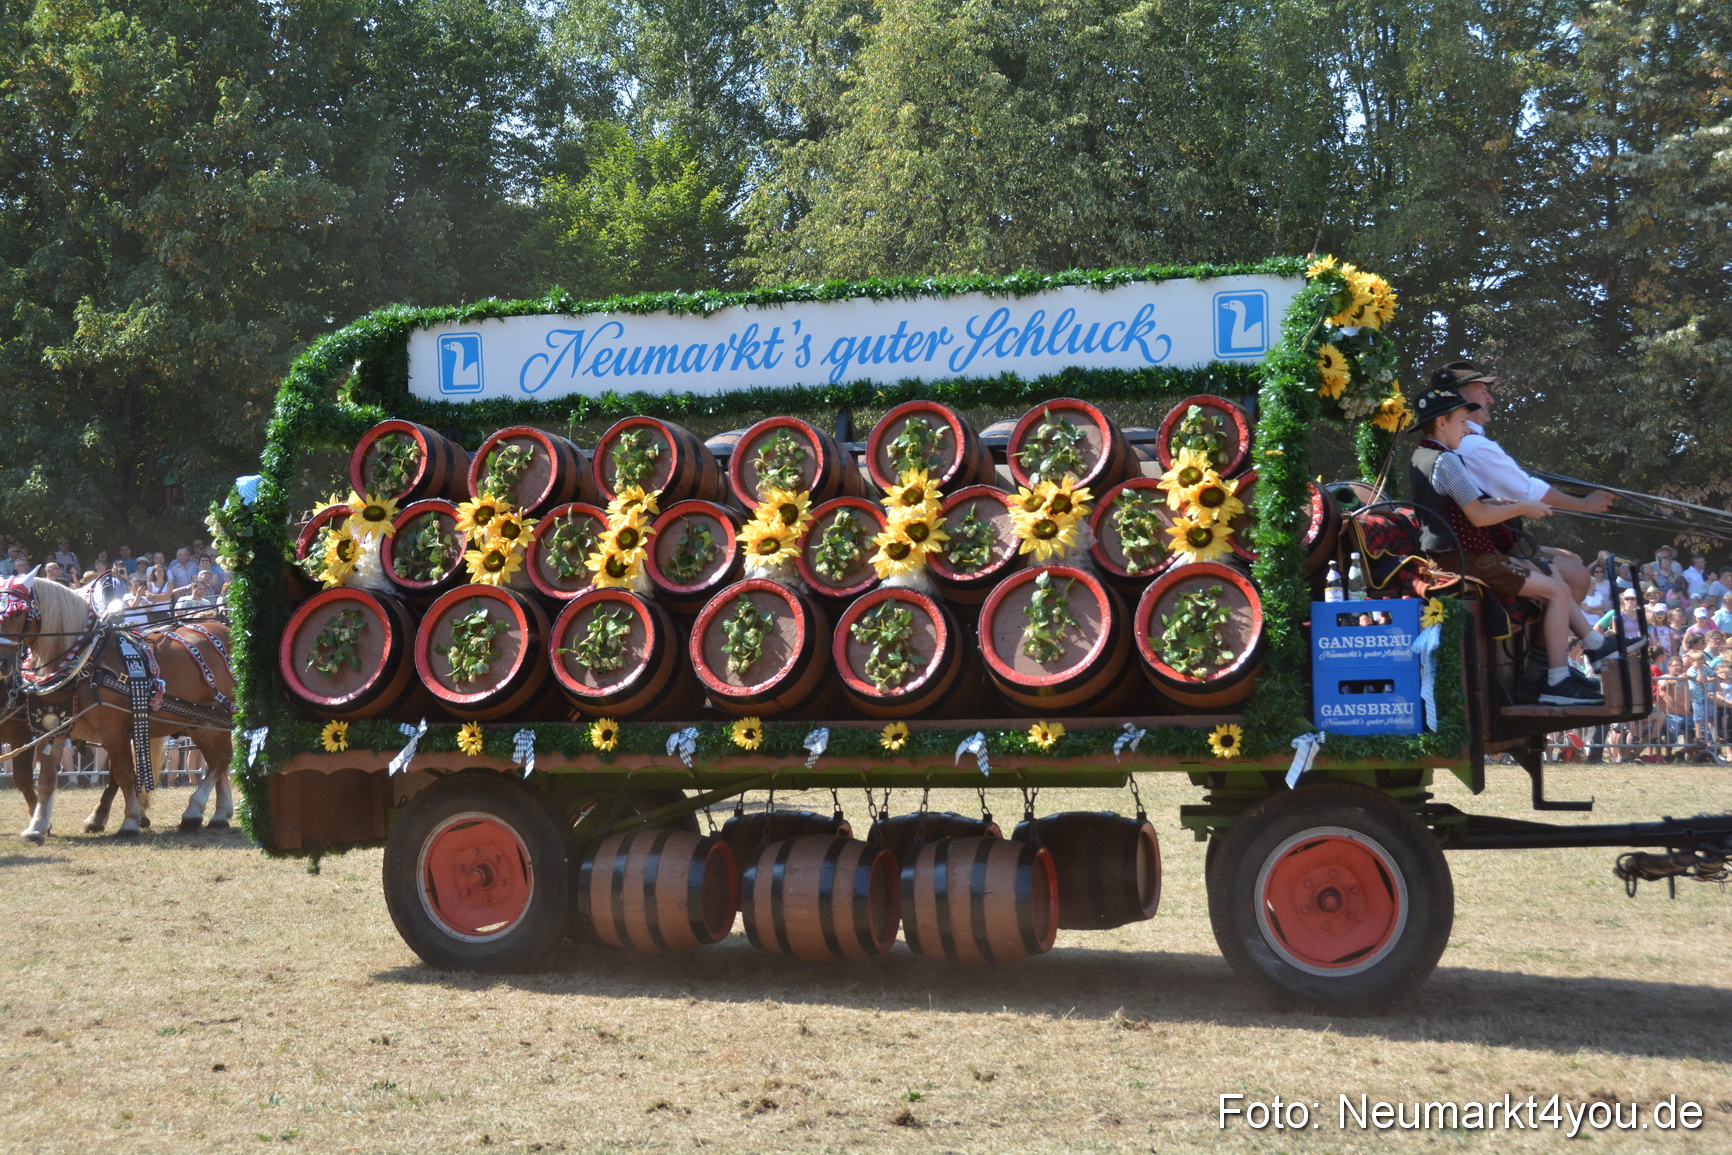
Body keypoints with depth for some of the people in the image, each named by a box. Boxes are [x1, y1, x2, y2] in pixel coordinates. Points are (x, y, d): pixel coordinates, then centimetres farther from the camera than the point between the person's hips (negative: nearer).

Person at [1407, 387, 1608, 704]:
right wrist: (1522, 508, -9)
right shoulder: (1446, 460, -18)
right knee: (1558, 591, -11)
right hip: (1464, 559, -11)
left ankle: (1598, 645, 25)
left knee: (1553, 579, 19)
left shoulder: (1423, 457, 14)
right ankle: (1557, 682, -10)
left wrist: (1512, 504, 12)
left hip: (1450, 555, 11)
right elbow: (1478, 516, -23)